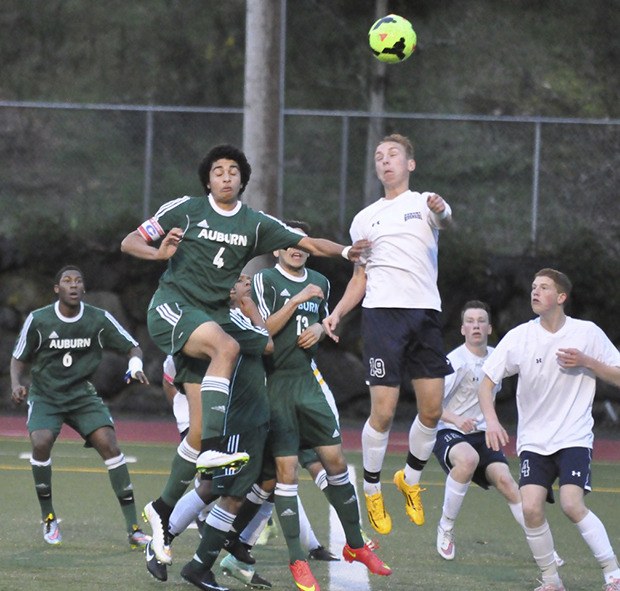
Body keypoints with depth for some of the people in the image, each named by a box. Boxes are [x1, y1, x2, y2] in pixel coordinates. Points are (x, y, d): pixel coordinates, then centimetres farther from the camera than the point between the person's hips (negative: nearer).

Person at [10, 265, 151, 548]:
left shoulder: (100, 320, -7)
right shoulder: (38, 320, -8)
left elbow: (132, 347, 1)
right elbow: (19, 359, 3)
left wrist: (135, 366, -21)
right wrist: (17, 385, -16)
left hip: (82, 394, 1)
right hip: (45, 395, -1)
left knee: (108, 443, -19)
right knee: (41, 442, -28)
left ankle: (133, 528, -17)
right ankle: (48, 518, -6)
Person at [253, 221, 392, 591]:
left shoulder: (320, 283, 13)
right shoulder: (264, 280, -4)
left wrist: (320, 328, 4)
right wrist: (296, 301, -19)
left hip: (309, 379, 5)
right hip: (276, 383, -5)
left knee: (335, 460, 0)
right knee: (286, 469, -6)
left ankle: (355, 545, 13)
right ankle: (297, 560, -2)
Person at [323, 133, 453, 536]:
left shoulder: (424, 203, 10)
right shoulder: (365, 218, 18)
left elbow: (446, 222, -16)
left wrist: (442, 212, -41)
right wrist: (337, 313, 4)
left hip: (426, 312, 0)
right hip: (383, 311, 0)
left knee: (432, 408, -2)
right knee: (384, 409, -9)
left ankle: (410, 478, 21)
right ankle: (372, 491, 6)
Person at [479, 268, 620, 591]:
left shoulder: (587, 333, -4)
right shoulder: (519, 337, -2)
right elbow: (487, 380, 2)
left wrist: (587, 362, -15)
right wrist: (491, 419, -15)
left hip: (574, 439, -2)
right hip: (533, 440, 2)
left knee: (572, 504, -22)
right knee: (531, 508, -15)